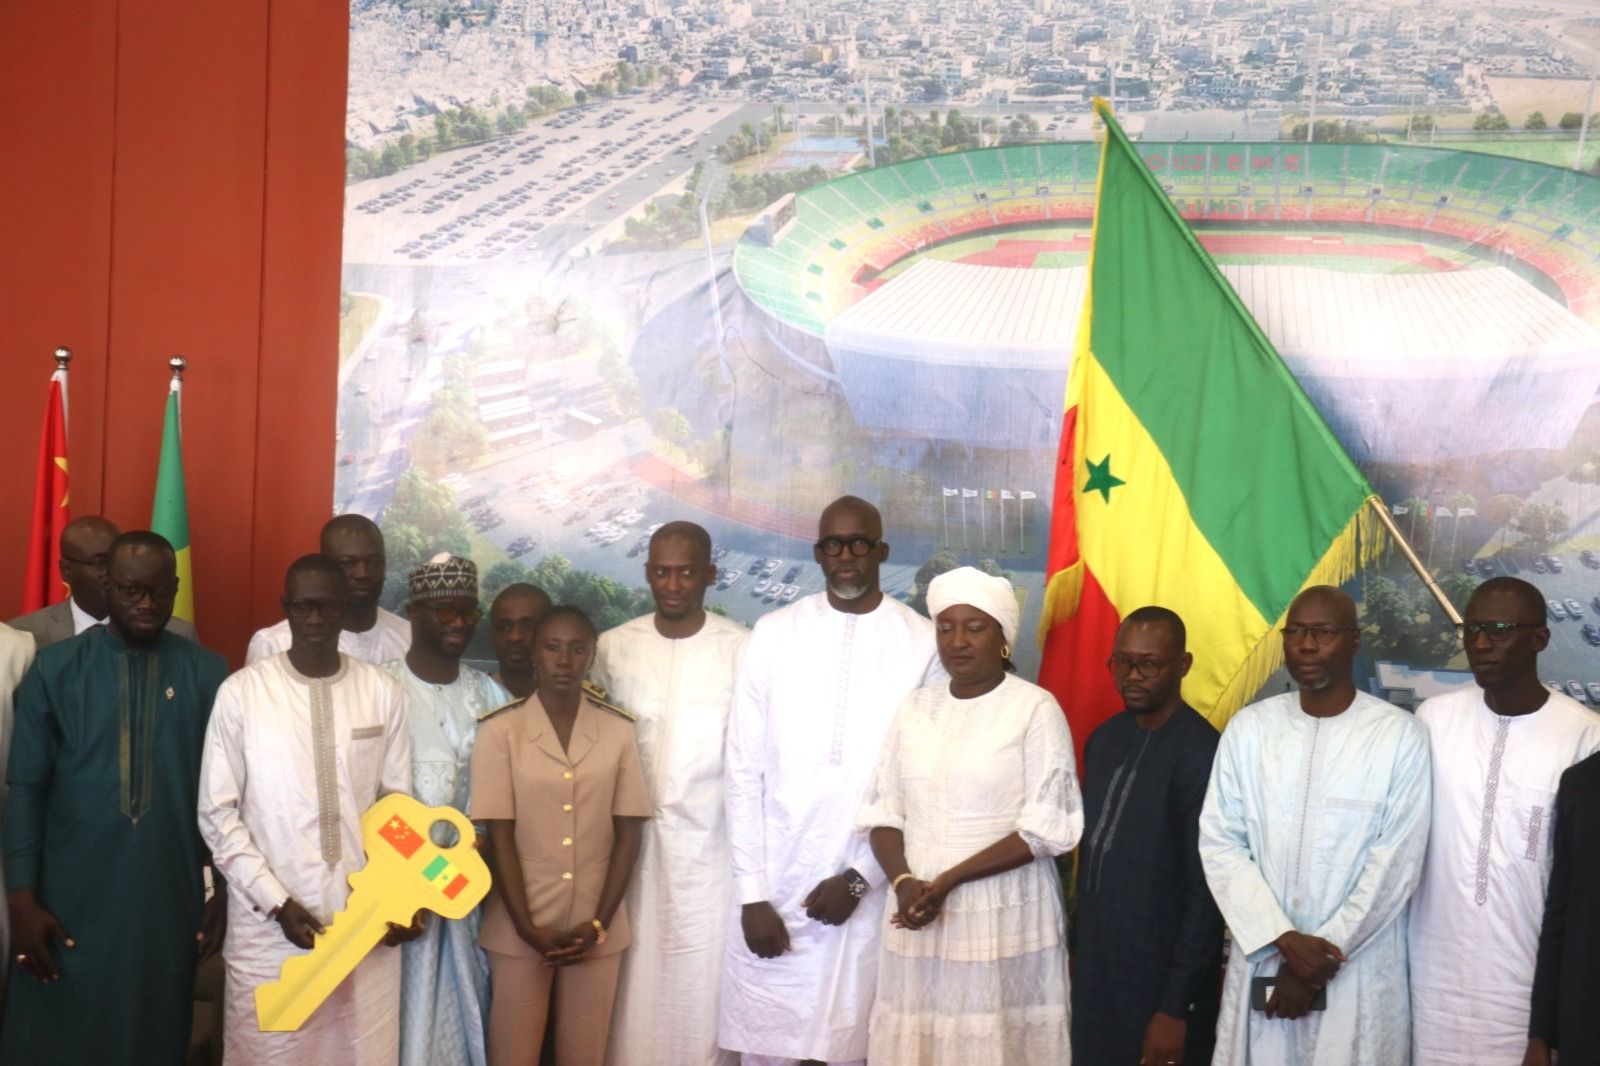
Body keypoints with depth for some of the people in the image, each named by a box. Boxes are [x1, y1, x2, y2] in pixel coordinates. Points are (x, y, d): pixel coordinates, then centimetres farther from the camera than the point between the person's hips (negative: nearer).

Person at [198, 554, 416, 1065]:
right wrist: (276, 902, -9)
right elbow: (217, 814, -2)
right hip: (268, 927, -2)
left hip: (366, 922, 2)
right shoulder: (242, 692, -4)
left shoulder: (383, 692, 2)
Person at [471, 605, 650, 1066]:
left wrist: (598, 924, -6)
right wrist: (528, 927, -10)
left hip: (596, 930, 2)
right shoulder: (500, 731, -4)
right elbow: (499, 838, -5)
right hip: (519, 930, -2)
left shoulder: (619, 732, 1)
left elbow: (628, 836, 2)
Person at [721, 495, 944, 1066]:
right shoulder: (773, 634, 1)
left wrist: (861, 877, -8)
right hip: (775, 881, 1)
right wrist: (751, 893, -4)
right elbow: (743, 771, 1)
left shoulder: (923, 643, -2)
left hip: (868, 884, -1)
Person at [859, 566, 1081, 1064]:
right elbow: (883, 812, 9)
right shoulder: (915, 707, 9)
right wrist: (904, 882, -10)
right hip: (918, 911, 4)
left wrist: (949, 880, -14)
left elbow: (1047, 828, -10)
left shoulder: (1035, 708, -5)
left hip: (1004, 913, -4)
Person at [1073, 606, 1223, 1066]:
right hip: (1096, 970, 7)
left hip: (1163, 978, -6)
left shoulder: (1200, 752, -17)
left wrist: (1176, 1007, -17)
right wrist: (1078, 948, 9)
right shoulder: (1103, 739, 6)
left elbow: (1206, 889, -17)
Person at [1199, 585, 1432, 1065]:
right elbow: (1219, 844, -1)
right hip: (1261, 960, 2)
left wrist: (1324, 954, -10)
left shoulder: (1400, 734, -6)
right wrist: (1284, 939, -11)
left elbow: (1397, 864, -8)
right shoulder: (1248, 728, 2)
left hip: (1358, 971, -2)